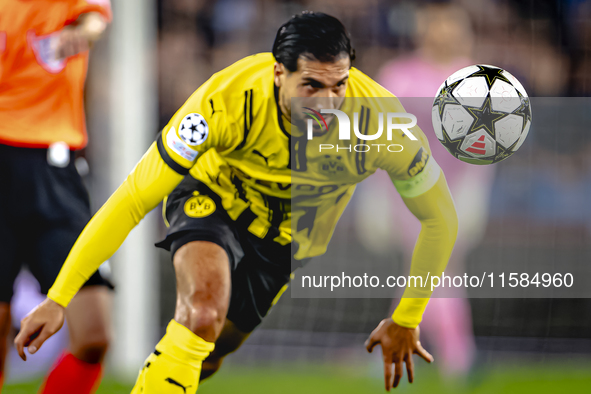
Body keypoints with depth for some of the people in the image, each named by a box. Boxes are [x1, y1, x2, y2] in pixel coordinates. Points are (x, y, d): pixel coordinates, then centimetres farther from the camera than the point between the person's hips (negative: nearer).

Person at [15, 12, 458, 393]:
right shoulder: (227, 102, -36)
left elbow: (441, 219, -14)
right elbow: (132, 200, -31)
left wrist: (406, 321, -7)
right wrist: (57, 299, -33)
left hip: (289, 236, 3)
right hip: (213, 198, -3)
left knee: (209, 356, 11)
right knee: (204, 308, -32)